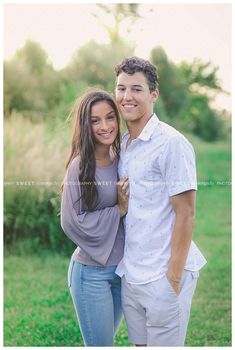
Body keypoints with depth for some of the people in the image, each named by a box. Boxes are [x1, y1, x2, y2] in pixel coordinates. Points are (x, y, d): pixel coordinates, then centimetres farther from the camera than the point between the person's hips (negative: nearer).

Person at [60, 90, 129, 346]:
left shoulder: (121, 161, 3)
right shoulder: (80, 166, -14)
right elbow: (71, 222, -16)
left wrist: (125, 205, -5)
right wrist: (118, 210, -15)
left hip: (122, 267, 6)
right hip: (92, 272, -6)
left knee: (107, 339, 20)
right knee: (100, 344, 4)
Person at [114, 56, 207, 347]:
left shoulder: (172, 144, -13)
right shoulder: (122, 144, 10)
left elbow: (185, 214, -14)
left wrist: (174, 277, -16)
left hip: (163, 276, -7)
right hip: (130, 275, 7)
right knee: (140, 343, 17)